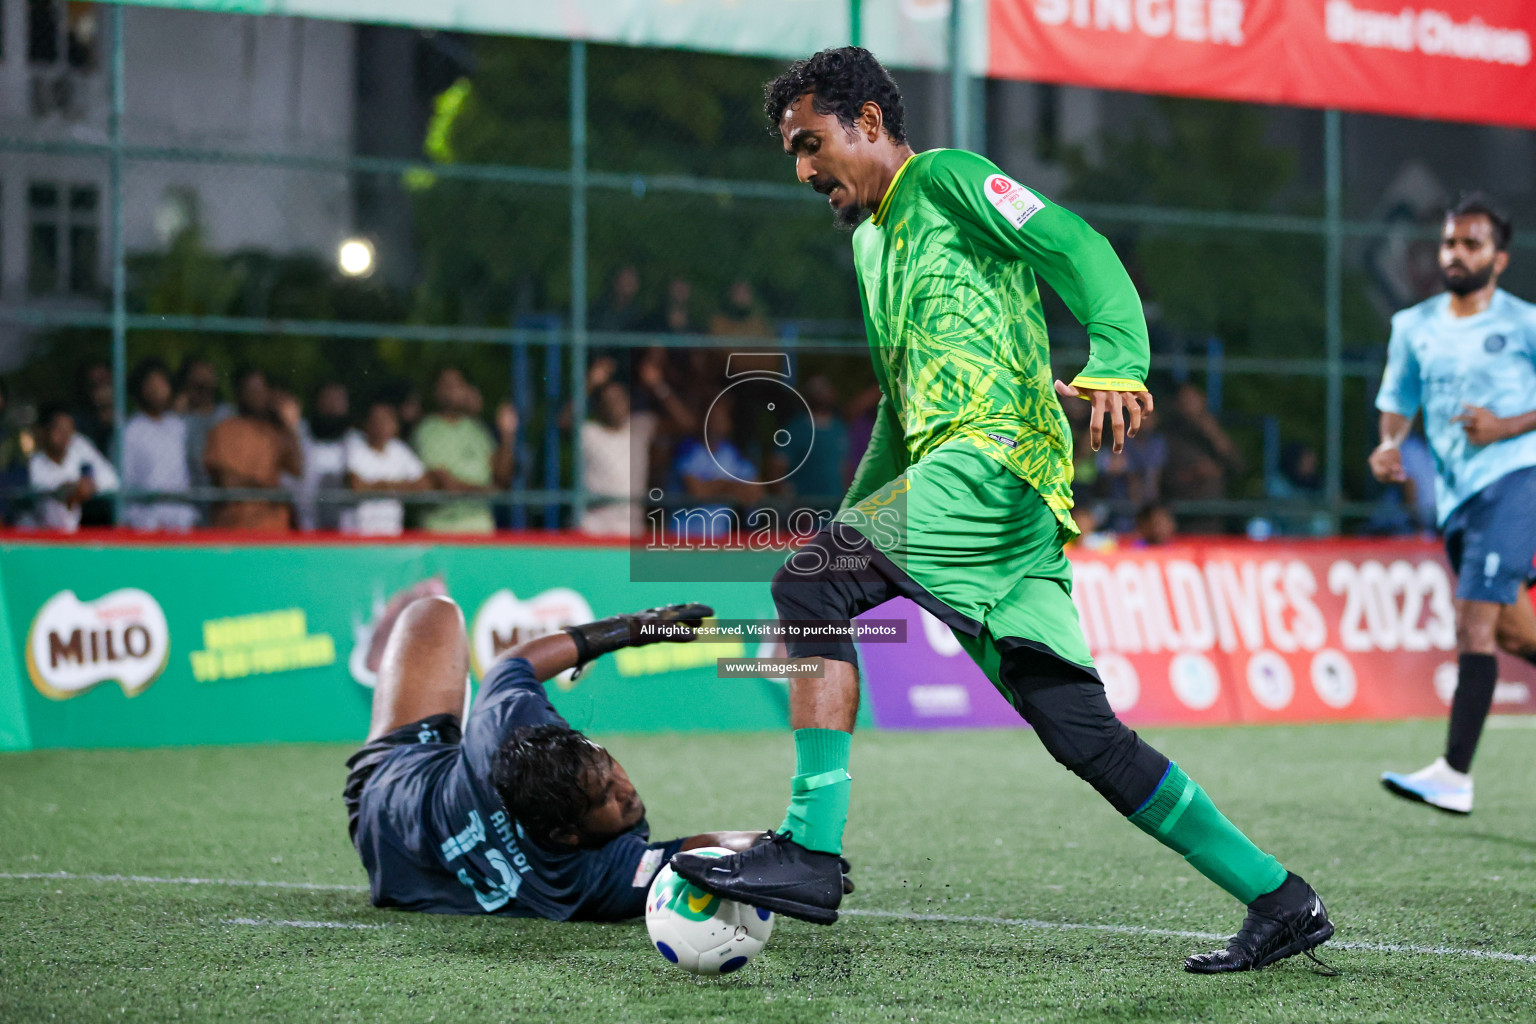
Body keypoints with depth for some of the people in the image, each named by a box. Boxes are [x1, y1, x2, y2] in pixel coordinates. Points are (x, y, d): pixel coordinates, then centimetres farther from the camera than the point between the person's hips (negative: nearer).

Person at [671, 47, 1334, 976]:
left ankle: (812, 852, -24)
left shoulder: (946, 179, 4)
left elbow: (1079, 250, -10)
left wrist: (1115, 361, -26)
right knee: (1078, 729, 2)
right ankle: (1277, 899, 5)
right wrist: (851, 520, 29)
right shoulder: (872, 240, 30)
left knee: (810, 586, -19)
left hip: (994, 454, -9)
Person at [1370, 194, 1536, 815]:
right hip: (1456, 496, 6)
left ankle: (1455, 774, -21)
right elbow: (1398, 403, 21)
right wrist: (1389, 446, 0)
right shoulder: (1414, 328, 14)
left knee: (1474, 621, -18)